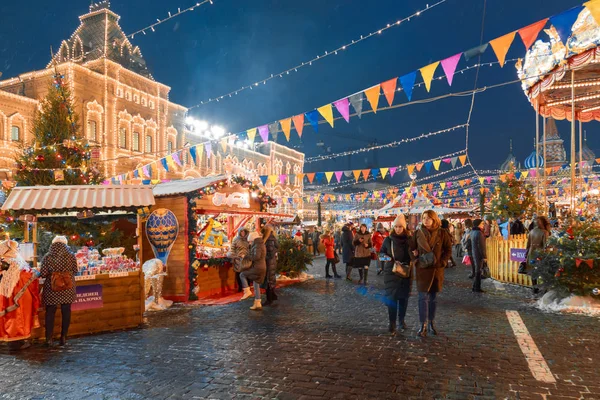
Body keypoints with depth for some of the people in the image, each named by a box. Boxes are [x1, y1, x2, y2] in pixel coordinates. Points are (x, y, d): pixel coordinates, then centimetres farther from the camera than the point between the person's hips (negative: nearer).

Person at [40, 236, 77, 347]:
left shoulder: (47, 257, -7)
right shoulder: (71, 256, -6)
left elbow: (43, 274, -8)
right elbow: (75, 271, 4)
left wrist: (51, 273, 12)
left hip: (51, 289, -1)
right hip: (67, 289, 1)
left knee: (50, 313, 11)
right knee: (66, 312, 11)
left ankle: (49, 338, 12)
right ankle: (63, 338, 16)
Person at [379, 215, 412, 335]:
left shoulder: (410, 239, -1)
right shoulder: (388, 240, -2)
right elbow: (381, 252, 9)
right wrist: (385, 257, -12)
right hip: (391, 272, -1)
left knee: (404, 297, 11)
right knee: (392, 297, -3)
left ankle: (401, 320, 28)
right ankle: (392, 323, 5)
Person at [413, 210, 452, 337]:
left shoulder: (441, 233, -1)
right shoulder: (418, 233, 1)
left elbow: (448, 250, 3)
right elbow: (413, 249, 10)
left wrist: (441, 262, -9)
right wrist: (417, 259, -8)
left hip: (437, 269, 1)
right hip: (422, 269, -1)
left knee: (433, 298, 11)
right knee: (423, 297, -4)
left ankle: (431, 323, 23)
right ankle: (423, 325, 0)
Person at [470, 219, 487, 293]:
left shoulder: (472, 232, 9)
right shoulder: (479, 233, -19)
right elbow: (481, 246, -20)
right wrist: (484, 256, -16)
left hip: (474, 253, 9)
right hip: (479, 254, -9)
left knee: (477, 270, 17)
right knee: (478, 271, -2)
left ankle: (475, 286, 24)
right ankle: (477, 288, 4)